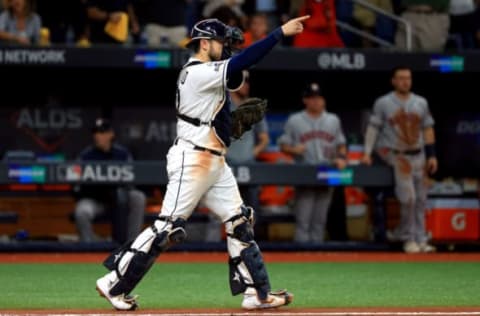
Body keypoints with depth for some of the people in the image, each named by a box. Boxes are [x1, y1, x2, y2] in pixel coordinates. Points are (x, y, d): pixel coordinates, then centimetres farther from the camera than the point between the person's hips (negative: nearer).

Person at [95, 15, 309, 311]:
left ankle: (256, 292, 8)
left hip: (215, 162, 10)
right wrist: (281, 32, -24)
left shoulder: (205, 72, 15)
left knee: (239, 222, 6)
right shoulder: (198, 73, -16)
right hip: (192, 161, -10)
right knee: (168, 227, -9)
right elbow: (241, 63, -24)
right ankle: (114, 284, -3)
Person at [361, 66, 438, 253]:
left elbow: (427, 129, 13)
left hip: (418, 156, 4)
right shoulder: (383, 103, -1)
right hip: (395, 154, -4)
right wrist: (367, 152, -12)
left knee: (420, 199, 3)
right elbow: (373, 127, -3)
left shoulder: (421, 103, 10)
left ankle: (420, 240, 9)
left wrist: (431, 155, 7)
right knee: (408, 197, -15)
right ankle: (409, 239, -6)